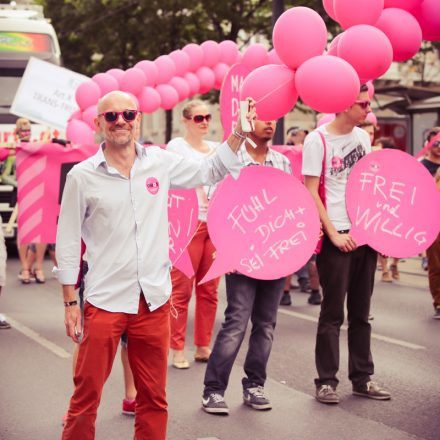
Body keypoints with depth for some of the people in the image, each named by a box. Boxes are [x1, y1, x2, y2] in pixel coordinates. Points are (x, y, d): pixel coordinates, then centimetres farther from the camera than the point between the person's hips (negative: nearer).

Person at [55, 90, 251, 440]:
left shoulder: (161, 162, 4)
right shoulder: (82, 176, -3)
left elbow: (209, 172, 17)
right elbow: (68, 243, 0)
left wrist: (238, 133, 4)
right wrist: (70, 303, -2)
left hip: (154, 300, 3)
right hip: (104, 302, -3)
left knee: (154, 398, 12)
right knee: (86, 395, 2)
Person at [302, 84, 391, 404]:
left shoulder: (363, 137, 10)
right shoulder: (318, 140, -8)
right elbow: (311, 193, -9)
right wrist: (334, 234, -14)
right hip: (336, 236, -6)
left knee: (361, 312, 12)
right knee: (333, 313, -1)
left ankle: (362, 378, 20)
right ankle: (326, 381, 8)